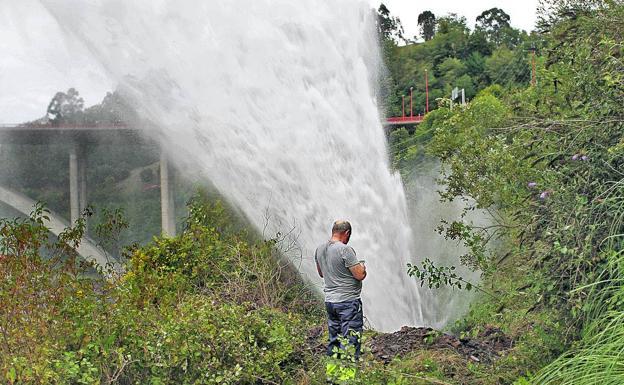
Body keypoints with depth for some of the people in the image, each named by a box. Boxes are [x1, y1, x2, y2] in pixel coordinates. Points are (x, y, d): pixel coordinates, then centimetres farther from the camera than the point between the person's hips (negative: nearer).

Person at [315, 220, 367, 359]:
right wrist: (362, 266, 3)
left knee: (333, 341, 15)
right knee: (350, 342, -4)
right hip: (349, 301, -7)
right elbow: (360, 275, -17)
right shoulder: (345, 250, -17)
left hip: (329, 301, 7)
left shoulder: (319, 250, 7)